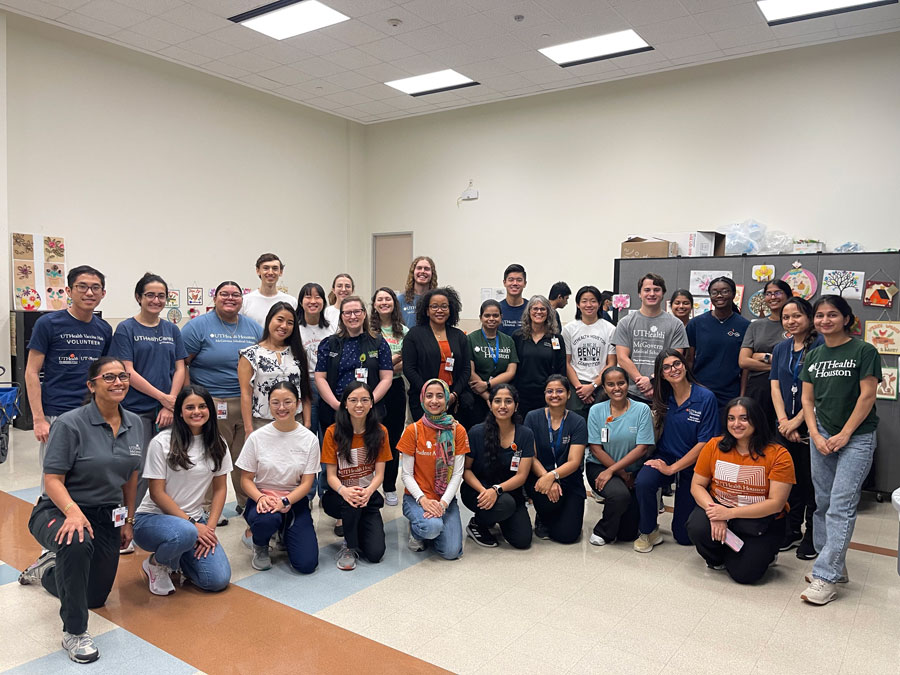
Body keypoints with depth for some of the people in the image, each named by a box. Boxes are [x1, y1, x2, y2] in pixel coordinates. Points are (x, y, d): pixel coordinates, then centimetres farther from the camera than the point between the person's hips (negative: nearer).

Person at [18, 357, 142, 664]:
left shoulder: (134, 424, -1)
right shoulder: (70, 424, -18)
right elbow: (52, 480, -20)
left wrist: (128, 520, 9)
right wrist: (73, 511, -37)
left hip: (106, 516, 6)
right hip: (59, 511, -6)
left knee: (96, 597, 16)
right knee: (77, 544, -42)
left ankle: (46, 569, 46)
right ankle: (74, 633, -22)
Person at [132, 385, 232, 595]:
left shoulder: (217, 444, 3)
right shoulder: (162, 442, -11)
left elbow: (220, 489, 5)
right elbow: (157, 493, -11)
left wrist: (210, 526, -8)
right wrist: (192, 524, -17)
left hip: (195, 520, 4)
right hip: (154, 517, -4)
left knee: (218, 580, -15)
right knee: (185, 533, -40)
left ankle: (176, 558, 17)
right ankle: (156, 564, -3)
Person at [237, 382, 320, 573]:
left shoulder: (309, 439, -4)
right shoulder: (257, 437, -4)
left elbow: (306, 483, -4)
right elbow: (246, 479, -1)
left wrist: (285, 502, -22)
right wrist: (261, 498, -21)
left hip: (294, 500, 1)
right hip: (262, 497, -1)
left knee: (307, 564, -13)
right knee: (266, 519, -39)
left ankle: (285, 533, 22)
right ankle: (260, 546, 0)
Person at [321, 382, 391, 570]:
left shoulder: (380, 433, -3)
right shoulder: (333, 432, -8)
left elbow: (379, 473, -6)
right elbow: (331, 475, -9)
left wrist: (368, 491, -29)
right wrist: (344, 490, -32)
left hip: (369, 495, 1)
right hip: (338, 497, -1)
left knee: (375, 553, -16)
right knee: (351, 501, -38)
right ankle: (350, 546, -9)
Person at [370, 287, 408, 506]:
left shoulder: (403, 331, 8)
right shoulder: (368, 329, -1)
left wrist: (384, 365, -12)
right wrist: (394, 359, -12)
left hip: (395, 387, 3)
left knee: (393, 438, 8)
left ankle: (390, 488, 21)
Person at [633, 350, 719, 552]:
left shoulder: (706, 398, -14)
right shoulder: (663, 397, -1)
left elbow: (704, 443, -15)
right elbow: (655, 434, 4)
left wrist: (672, 468, -18)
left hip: (691, 464, -2)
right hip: (664, 457, 2)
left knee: (684, 536, 3)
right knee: (643, 482, -34)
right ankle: (648, 532, -9)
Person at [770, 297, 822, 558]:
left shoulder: (821, 345, -7)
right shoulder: (781, 348, 11)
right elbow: (775, 387, 7)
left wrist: (797, 421, -14)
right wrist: (783, 421, -5)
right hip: (785, 426, 5)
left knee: (811, 480, 3)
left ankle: (812, 535, 16)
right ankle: (792, 529, 24)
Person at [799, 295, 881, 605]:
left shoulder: (864, 351, -5)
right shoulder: (813, 356, 10)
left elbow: (867, 396, -9)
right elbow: (808, 400, 10)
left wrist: (843, 435, -11)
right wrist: (816, 436, -2)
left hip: (856, 437, -5)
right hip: (821, 436, 5)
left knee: (841, 506, -9)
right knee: (823, 504, 9)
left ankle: (825, 577, -6)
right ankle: (835, 566, 22)